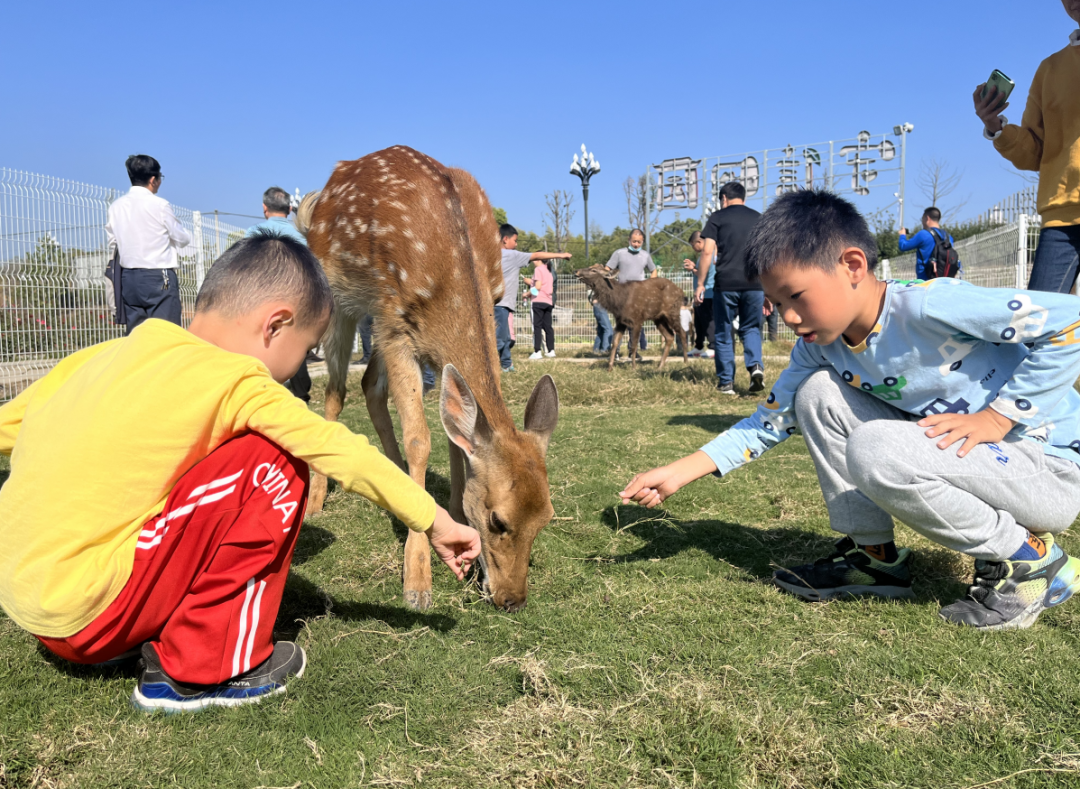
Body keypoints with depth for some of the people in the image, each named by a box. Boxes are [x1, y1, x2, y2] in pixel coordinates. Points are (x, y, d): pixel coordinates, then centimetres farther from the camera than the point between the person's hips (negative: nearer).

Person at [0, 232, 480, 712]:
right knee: (276, 466, -8)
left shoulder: (104, 355, 7)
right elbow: (339, 450, -10)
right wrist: (434, 521, -1)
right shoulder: (235, 380, -13)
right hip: (84, 614, -8)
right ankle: (201, 670, -1)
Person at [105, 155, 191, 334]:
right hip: (159, 277, -6)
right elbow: (182, 239, -1)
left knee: (133, 333, 9)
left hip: (128, 278, 6)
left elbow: (112, 244, 12)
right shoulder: (159, 205, -9)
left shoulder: (115, 207, 7)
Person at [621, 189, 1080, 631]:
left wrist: (996, 417, -23)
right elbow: (769, 421, 5)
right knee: (818, 393, -4)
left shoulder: (927, 307, -25)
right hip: (950, 464, 7)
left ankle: (1029, 559, -9)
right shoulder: (818, 348, -1)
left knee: (874, 449, -31)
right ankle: (874, 556, 4)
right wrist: (679, 473, -4)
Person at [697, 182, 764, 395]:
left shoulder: (718, 217, 5)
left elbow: (707, 252, -4)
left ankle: (726, 382, 11)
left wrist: (700, 284, 2)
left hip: (725, 284, -2)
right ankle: (755, 365, -9)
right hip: (754, 285, 2)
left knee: (724, 334, 9)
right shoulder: (759, 218, 14)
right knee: (751, 328, 16)